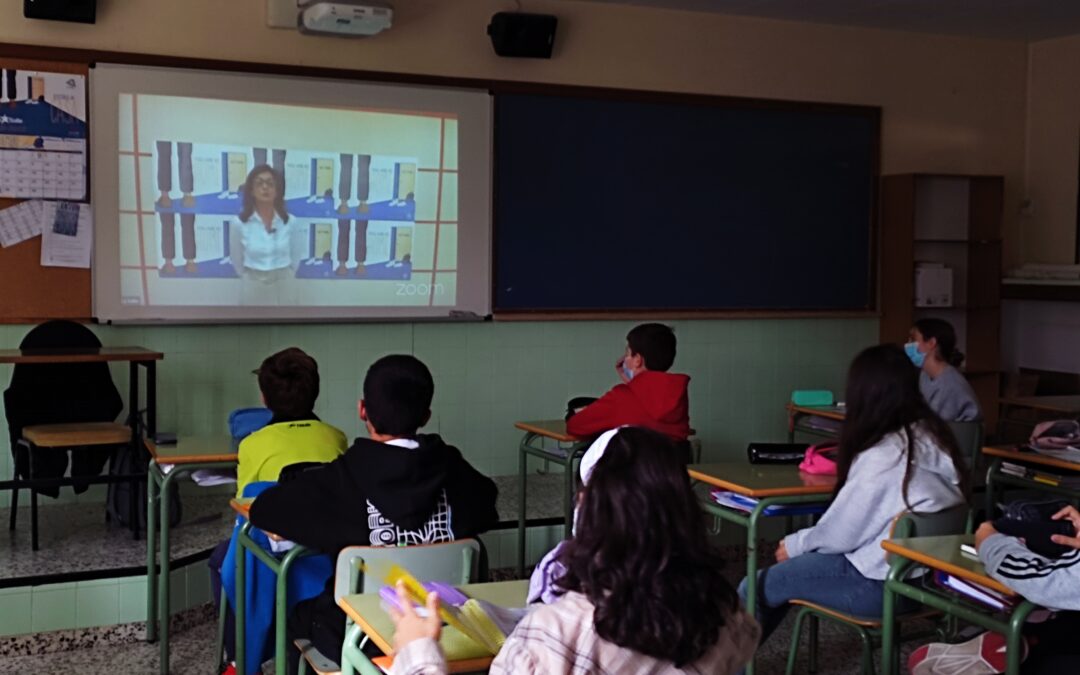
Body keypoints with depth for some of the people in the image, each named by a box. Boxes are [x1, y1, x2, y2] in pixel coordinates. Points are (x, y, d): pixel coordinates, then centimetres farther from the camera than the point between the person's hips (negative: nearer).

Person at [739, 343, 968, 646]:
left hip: (883, 584, -9)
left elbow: (841, 534, -15)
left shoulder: (882, 456, -24)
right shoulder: (934, 436, 1)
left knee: (755, 588, 2)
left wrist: (795, 544, 3)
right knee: (784, 575, 21)